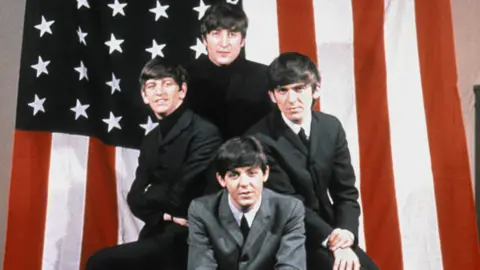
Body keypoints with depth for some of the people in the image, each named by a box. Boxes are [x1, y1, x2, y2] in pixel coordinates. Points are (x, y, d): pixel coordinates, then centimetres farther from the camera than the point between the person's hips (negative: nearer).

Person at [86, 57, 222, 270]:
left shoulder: (204, 133, -12)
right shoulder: (151, 140, 13)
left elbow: (180, 197, -17)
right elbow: (136, 197, 7)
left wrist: (151, 194, 2)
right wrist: (162, 214, -12)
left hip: (184, 239, -7)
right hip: (157, 235, 7)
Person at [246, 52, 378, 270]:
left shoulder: (331, 127, -1)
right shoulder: (261, 138, -17)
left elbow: (345, 191, 1)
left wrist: (346, 232, -17)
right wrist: (331, 239, -23)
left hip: (329, 230, 5)